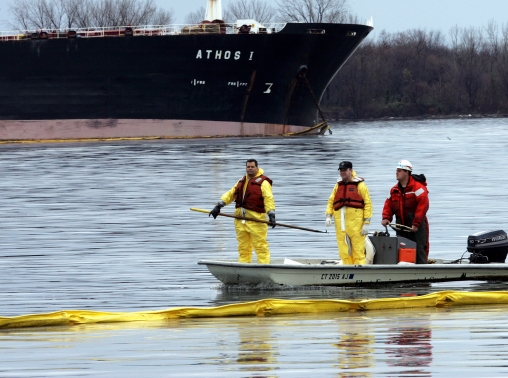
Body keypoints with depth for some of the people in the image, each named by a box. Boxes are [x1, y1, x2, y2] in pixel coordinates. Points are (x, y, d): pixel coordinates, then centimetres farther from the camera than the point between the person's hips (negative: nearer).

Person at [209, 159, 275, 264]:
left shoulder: (263, 182, -3)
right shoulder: (242, 182, 20)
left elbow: (268, 199, -13)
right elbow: (230, 194, 20)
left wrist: (271, 215, -24)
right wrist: (218, 206, 10)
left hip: (255, 219, -7)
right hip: (240, 219, 7)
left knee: (260, 246, -9)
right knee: (243, 247, 9)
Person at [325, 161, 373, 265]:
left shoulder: (359, 185, 2)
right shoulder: (338, 186, 17)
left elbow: (368, 204, -1)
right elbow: (331, 202, 18)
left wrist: (366, 223, -8)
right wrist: (328, 216, 1)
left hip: (356, 223, -5)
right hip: (340, 223, 5)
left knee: (358, 251, -6)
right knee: (344, 252, 4)